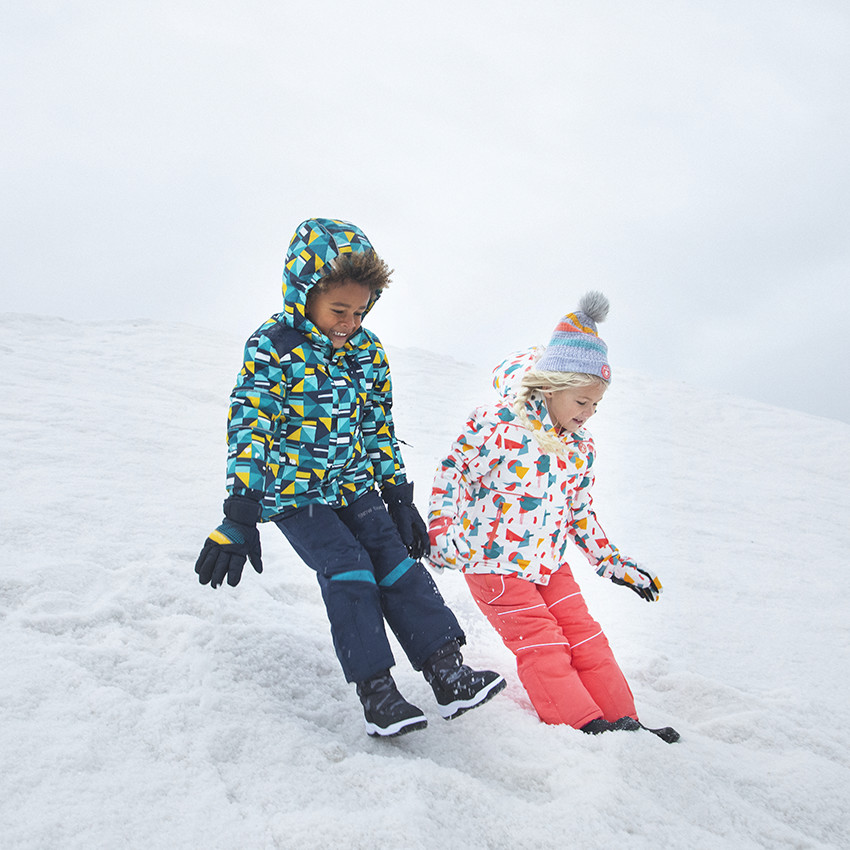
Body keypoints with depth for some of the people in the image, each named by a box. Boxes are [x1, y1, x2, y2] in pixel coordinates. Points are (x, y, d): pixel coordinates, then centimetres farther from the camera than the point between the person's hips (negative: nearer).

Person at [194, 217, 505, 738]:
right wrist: (239, 519, -26)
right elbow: (249, 428, -20)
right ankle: (375, 691, -13)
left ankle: (448, 675, -6)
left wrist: (400, 497, 9)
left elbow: (380, 428, 9)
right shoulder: (273, 348, -15)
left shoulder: (367, 349, 2)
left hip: (354, 488, 5)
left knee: (397, 562, -6)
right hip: (293, 493, -5)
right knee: (347, 568, -18)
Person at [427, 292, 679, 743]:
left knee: (585, 639, 4)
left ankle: (623, 720, 10)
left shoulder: (580, 448, 6)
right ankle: (587, 726, -12)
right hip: (493, 562, -6)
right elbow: (453, 473, -11)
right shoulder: (498, 425, -15)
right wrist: (443, 536, -16)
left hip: (550, 563, 7)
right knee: (542, 646, -10)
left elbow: (580, 512, 17)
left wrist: (613, 562, 16)